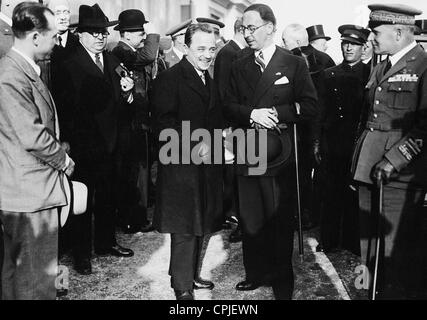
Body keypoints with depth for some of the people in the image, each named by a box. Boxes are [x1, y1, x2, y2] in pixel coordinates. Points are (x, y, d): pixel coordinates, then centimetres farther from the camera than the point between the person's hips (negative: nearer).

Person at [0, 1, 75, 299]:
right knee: (36, 277, 0)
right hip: (30, 193, -11)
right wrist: (63, 159, -9)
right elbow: (33, 136, -23)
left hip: (32, 188, 11)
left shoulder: (26, 70, 13)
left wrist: (59, 151, 9)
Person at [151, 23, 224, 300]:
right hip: (182, 166, -8)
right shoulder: (170, 78, -10)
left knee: (200, 225, 14)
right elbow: (164, 122, -17)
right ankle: (182, 286, 11)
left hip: (207, 164, 8)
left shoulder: (211, 80, 16)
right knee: (185, 228, -2)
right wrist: (193, 147, -21)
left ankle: (192, 275, 29)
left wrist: (209, 144, 1)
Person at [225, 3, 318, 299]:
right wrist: (251, 114, -12)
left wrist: (276, 114, -14)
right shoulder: (239, 67, 13)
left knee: (280, 218, 4)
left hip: (280, 154, -4)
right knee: (250, 218, 10)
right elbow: (229, 106, 8)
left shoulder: (295, 64, 0)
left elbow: (310, 106, -5)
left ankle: (283, 281, 19)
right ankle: (257, 273, 26)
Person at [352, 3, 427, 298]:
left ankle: (394, 292, 15)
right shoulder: (380, 69, 17)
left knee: (396, 246, 0)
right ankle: (371, 287, 32)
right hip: (369, 168, 8)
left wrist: (393, 160, -20)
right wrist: (358, 160, 14)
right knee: (368, 237, 16)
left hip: (401, 174, -8)